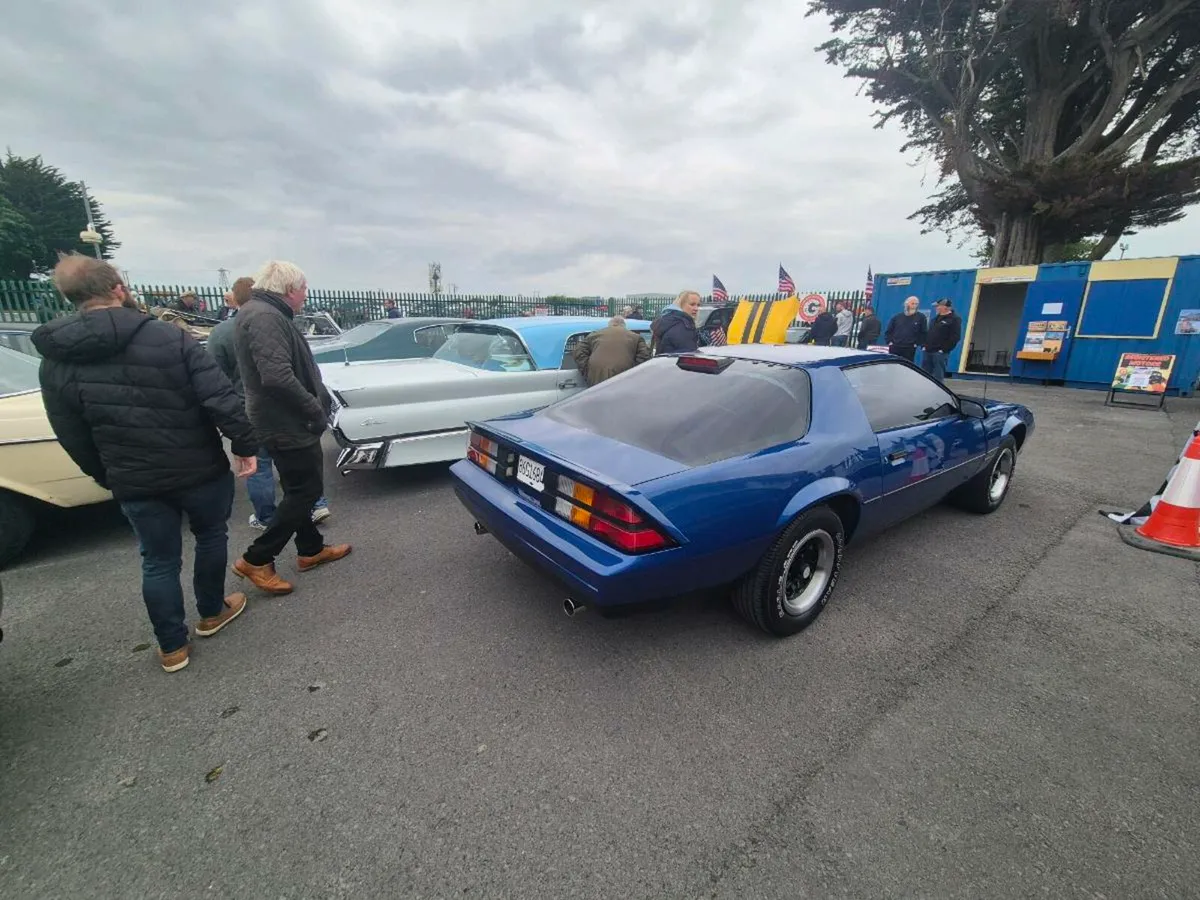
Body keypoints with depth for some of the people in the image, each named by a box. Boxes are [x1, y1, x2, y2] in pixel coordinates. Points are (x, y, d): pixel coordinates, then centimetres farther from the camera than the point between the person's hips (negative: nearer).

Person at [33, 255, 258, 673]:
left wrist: (107, 476, 18)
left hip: (134, 482, 3)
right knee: (211, 536, 21)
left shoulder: (55, 361, 0)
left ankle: (172, 647, 27)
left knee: (158, 560, 15)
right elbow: (221, 398, -19)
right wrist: (245, 445, -9)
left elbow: (72, 437, 5)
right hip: (199, 468, -2)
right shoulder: (170, 337, -13)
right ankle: (212, 613, 37)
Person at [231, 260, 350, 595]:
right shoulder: (265, 318, -20)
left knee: (301, 489, 18)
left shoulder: (268, 314, 13)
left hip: (285, 421, 11)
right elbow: (278, 377, -31)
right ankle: (256, 560, 8)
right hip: (288, 424, -11)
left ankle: (311, 549, 31)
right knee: (305, 490, -2)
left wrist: (316, 402, 10)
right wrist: (315, 409, -20)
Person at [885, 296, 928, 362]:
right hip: (894, 348, 1)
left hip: (909, 349, -1)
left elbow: (924, 333, 5)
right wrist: (889, 342, 1)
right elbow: (888, 331, 13)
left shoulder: (921, 317, 5)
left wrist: (917, 343, -4)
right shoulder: (897, 317, 10)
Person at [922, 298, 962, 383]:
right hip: (927, 351, 8)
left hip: (939, 352, -8)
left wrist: (944, 349, -17)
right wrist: (924, 345, 10)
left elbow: (955, 337, -12)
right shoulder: (936, 318, 19)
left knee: (938, 376, -5)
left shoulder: (954, 319, -5)